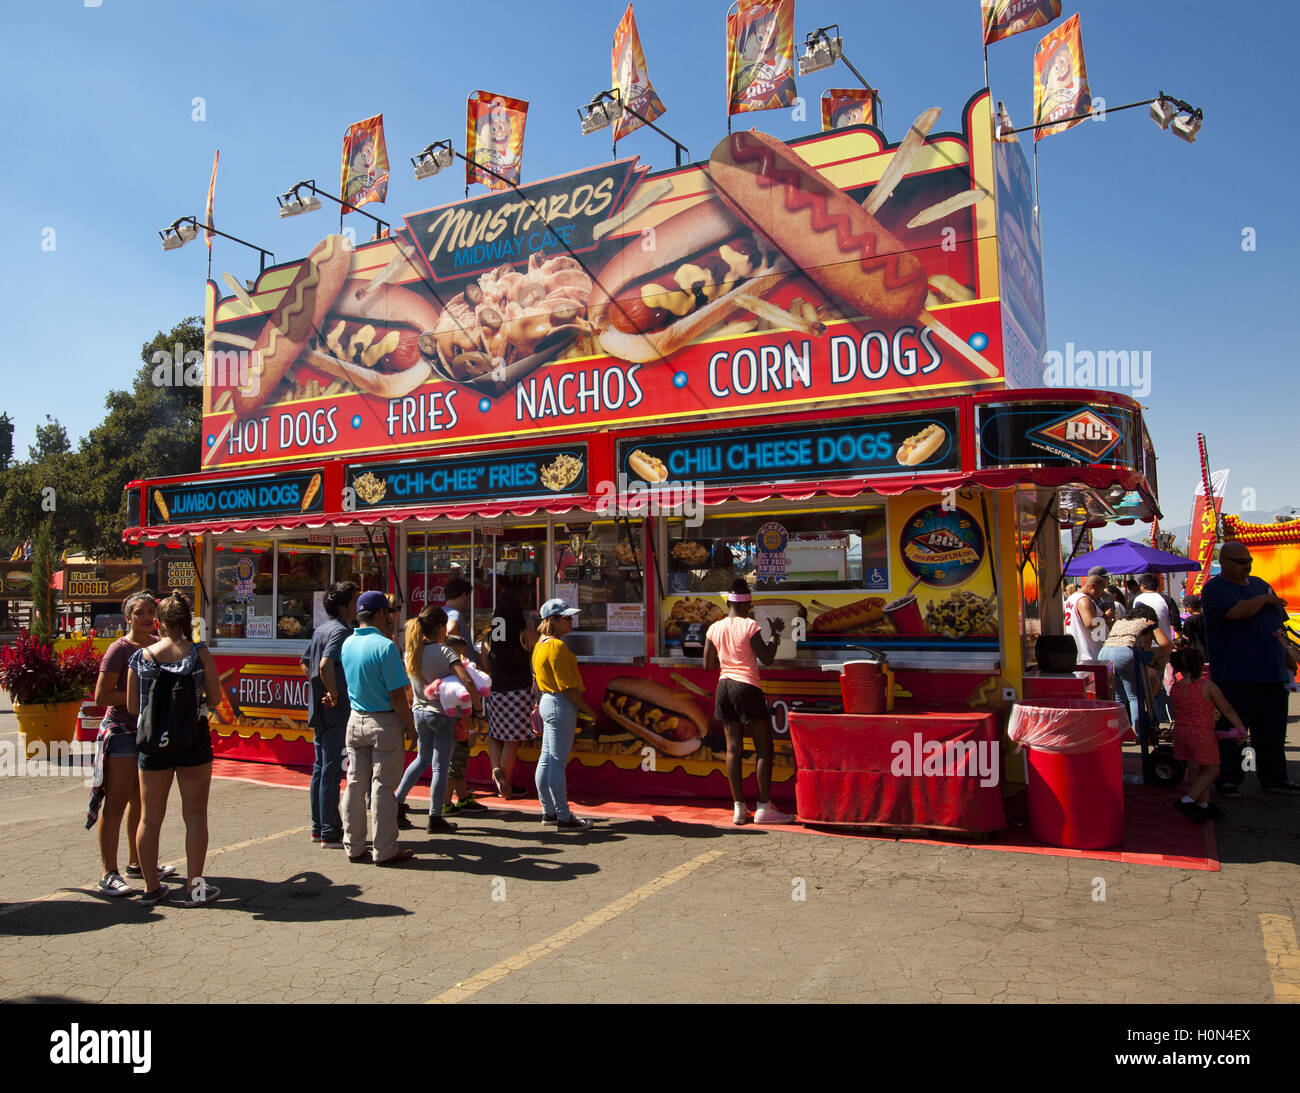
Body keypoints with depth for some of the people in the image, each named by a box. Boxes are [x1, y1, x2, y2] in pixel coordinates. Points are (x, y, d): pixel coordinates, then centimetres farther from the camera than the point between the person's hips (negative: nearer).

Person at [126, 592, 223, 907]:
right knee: (195, 814, 6)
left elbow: (132, 706, 2)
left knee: (150, 817, 14)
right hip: (193, 739, -2)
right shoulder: (199, 653, -7)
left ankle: (152, 887, 22)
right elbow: (215, 698, -5)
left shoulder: (140, 657, -1)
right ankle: (194, 887, 9)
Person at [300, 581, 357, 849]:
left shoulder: (321, 629, 13)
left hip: (319, 711, 10)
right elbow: (325, 665, -32)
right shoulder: (340, 631, -16)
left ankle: (319, 827, 25)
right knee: (331, 771, -4)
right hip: (335, 713, -10)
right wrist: (335, 695, -21)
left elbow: (306, 662, 24)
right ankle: (330, 833, 2)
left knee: (321, 768, 15)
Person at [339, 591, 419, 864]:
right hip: (384, 722, -6)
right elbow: (397, 695, -17)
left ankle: (353, 847, 22)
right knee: (383, 787, 1)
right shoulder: (385, 646, -17)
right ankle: (384, 851, 9)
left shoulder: (347, 644, 3)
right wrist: (410, 725, -8)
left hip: (355, 720, 7)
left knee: (355, 784, 13)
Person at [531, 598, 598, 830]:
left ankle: (549, 811, 24)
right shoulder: (557, 646, -18)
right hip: (561, 705, -11)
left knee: (546, 759, 14)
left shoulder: (541, 644, 14)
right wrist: (588, 709, -13)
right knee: (557, 762, -6)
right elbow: (567, 686, -21)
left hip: (548, 701, 11)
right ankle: (564, 818, 0)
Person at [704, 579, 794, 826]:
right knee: (764, 747, 2)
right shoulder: (749, 626, -9)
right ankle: (764, 808, 1)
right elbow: (767, 658, -8)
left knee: (733, 748, 7)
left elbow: (708, 665, 10)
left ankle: (739, 809, 9)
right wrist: (776, 634, 3)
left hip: (724, 686, 6)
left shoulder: (714, 629, 6)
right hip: (747, 687, -6)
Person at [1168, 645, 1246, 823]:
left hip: (1181, 730, 6)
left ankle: (1203, 804, 27)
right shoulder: (1207, 686, -14)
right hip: (1201, 732, -6)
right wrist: (1241, 728, 9)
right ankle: (1187, 801, -5)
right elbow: (1227, 710, -5)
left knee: (1194, 769, 16)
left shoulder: (1174, 688, 0)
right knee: (1212, 770, 6)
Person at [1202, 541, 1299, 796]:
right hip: (1234, 677, -7)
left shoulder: (1260, 584, 16)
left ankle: (1274, 778, 23)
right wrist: (1264, 599, -7)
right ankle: (1227, 781, 9)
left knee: (1272, 731, 12)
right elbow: (1238, 612, -25)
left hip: (1271, 674, 7)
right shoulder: (1215, 588, -7)